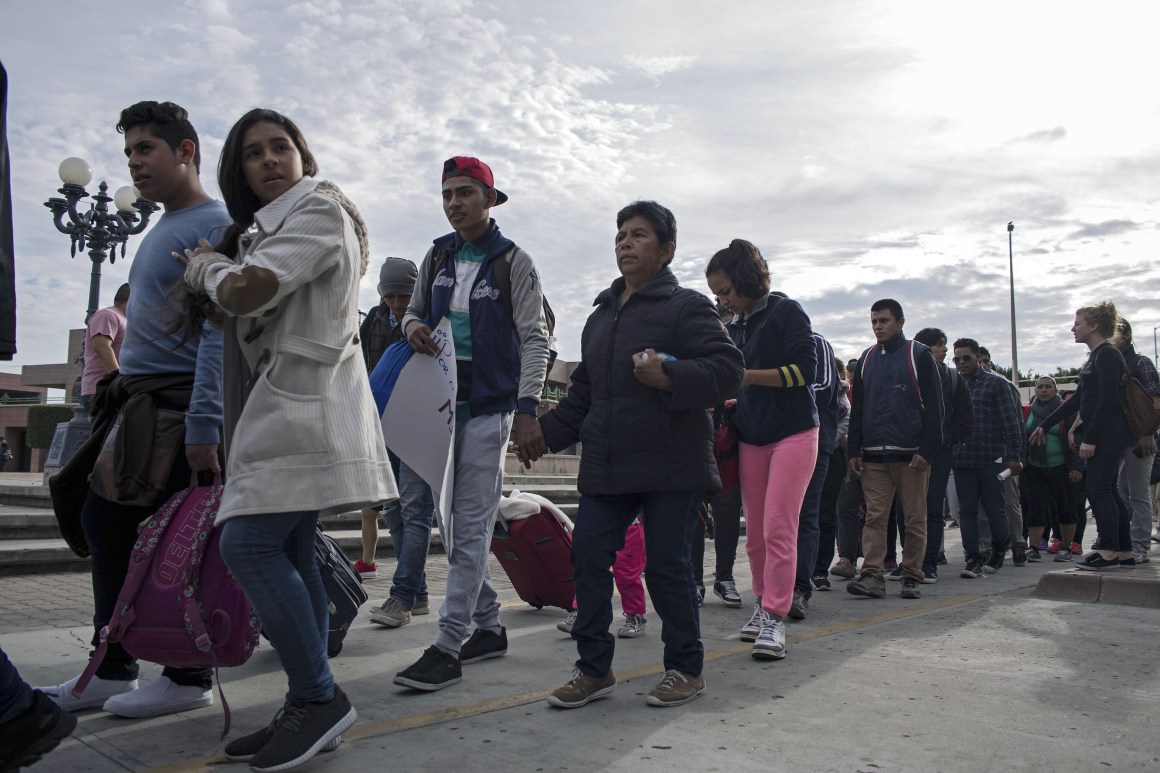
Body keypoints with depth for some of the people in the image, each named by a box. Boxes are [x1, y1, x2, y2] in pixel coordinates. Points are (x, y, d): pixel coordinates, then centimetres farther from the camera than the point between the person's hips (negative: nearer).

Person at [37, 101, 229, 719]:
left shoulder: (213, 227, -9)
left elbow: (220, 334, -19)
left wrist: (203, 425, -26)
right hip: (135, 405, 10)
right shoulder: (161, 229, 21)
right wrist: (118, 394, 21)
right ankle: (111, 671, 21)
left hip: (177, 406, -10)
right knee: (106, 526, 11)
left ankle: (190, 678, 7)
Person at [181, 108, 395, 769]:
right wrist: (216, 269, 5)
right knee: (291, 554, 5)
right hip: (283, 402, 10)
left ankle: (318, 696, -9)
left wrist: (208, 266, 4)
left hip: (303, 400, -10)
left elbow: (247, 291, -15)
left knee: (249, 543, -16)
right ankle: (309, 710, 9)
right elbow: (232, 306, 23)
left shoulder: (320, 209, -4)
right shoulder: (267, 227, 28)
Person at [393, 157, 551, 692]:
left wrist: (527, 410, -17)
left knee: (471, 526, -7)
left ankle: (447, 648, -4)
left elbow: (534, 340, -6)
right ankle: (488, 627, 24)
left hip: (489, 406, -6)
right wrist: (412, 326, -3)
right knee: (453, 522, 10)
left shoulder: (514, 262, -2)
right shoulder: (437, 256, 12)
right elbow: (414, 309, 23)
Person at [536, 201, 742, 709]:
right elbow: (583, 394, 26)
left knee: (667, 567, 1)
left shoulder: (686, 306, -1)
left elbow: (727, 369, -11)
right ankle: (594, 670, 15)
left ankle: (686, 669, 20)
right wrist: (546, 432, 17)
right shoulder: (600, 316, 21)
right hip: (605, 468, 7)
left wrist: (669, 377, -24)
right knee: (588, 558, 2)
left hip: (670, 468, -6)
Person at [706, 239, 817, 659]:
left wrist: (743, 375, -18)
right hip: (750, 436, 6)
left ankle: (775, 620, -7)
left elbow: (804, 370, -13)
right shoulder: (733, 329, 15)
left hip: (792, 433, -6)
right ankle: (764, 603, 20)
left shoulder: (787, 312, -5)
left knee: (778, 529, -11)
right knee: (755, 533, 6)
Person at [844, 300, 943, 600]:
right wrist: (854, 451, 8)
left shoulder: (919, 355, 3)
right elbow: (857, 409, 16)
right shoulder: (866, 359, 15)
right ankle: (872, 576, -4)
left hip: (911, 454, -3)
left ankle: (911, 578, 10)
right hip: (874, 456, 3)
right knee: (874, 517, -2)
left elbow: (933, 407, -3)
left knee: (915, 519, 2)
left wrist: (927, 450, -11)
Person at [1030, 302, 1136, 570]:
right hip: (1102, 434, 10)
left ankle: (1108, 552, -7)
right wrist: (1045, 425, 22)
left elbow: (1108, 400, -20)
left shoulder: (1107, 355, -12)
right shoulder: (1096, 356, 19)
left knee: (1098, 489, -10)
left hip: (1109, 433, -10)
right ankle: (1124, 552, 15)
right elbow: (1079, 399, 22)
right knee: (1108, 490, 10)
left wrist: (1090, 439, -21)